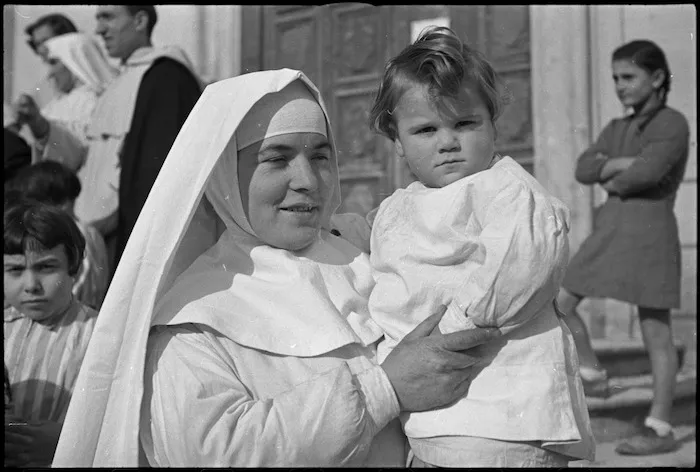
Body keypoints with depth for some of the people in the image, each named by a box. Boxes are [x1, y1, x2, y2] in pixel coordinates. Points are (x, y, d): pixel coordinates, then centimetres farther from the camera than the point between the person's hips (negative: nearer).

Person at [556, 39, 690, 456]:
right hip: (610, 233, 8)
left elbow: (648, 173, -20)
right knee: (559, 304, 6)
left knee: (656, 335, -3)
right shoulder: (616, 130, 17)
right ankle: (592, 371, 25)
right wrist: (619, 164, -14)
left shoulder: (674, 123, -5)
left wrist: (613, 182, -2)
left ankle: (661, 429, 4)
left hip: (650, 233, -7)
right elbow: (584, 170, 2)